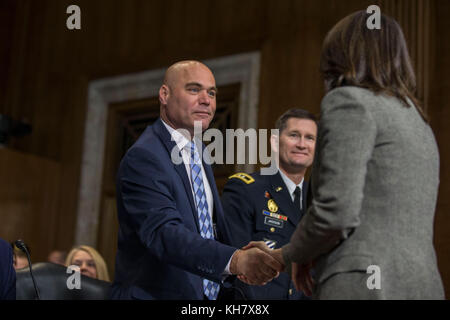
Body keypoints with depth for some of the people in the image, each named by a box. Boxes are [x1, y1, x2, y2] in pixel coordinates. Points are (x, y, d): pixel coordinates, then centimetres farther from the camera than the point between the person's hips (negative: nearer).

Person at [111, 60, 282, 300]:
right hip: (155, 293, -8)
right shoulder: (142, 157, -18)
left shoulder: (198, 153, 11)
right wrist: (235, 261, -43)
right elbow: (164, 233, -31)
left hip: (208, 292, 8)